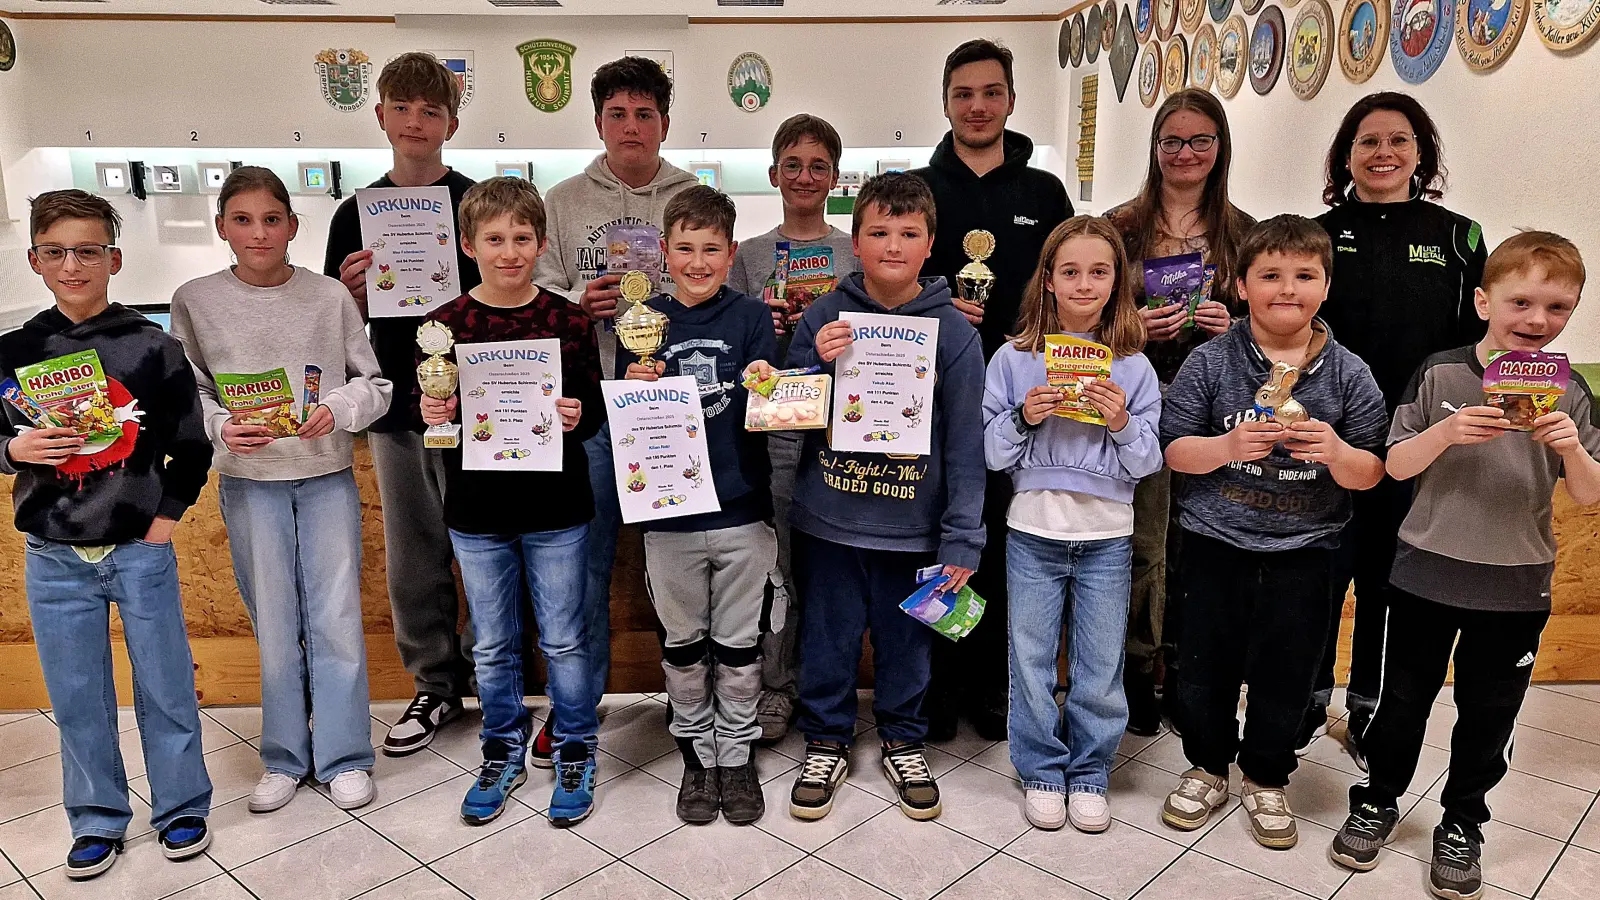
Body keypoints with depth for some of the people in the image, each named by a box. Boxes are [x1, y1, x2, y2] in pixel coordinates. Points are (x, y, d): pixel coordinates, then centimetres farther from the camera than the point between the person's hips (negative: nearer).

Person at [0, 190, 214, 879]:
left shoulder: (154, 348, -4)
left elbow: (191, 447, 2)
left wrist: (165, 518, -3)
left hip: (141, 550, -2)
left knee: (164, 686, 8)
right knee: (76, 697, 12)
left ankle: (182, 807, 26)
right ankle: (97, 820, 28)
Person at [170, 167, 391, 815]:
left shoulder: (330, 296, -1)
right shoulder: (196, 301, 0)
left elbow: (376, 384, 2)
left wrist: (338, 410, -17)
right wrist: (220, 427, -15)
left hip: (327, 475, 0)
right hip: (248, 481, 1)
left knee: (337, 617, 2)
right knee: (273, 623, 9)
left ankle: (344, 758, 16)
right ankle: (284, 759, 25)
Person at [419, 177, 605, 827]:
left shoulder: (568, 321, -3)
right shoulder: (444, 325, -1)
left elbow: (593, 408, -1)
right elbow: (428, 409, 5)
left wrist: (578, 417, -22)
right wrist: (429, 414, -17)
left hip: (557, 511, -1)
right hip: (476, 514, 2)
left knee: (563, 640, 10)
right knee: (492, 646, 15)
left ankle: (575, 751, 29)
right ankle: (503, 753, 34)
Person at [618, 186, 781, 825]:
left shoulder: (752, 318, -2)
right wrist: (636, 388, -16)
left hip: (743, 511, -1)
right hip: (669, 514, 1)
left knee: (738, 645, 12)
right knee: (684, 644, 15)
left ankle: (736, 755, 31)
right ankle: (697, 753, 34)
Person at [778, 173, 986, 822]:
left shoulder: (953, 331, -5)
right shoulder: (823, 318, -2)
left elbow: (966, 445, -5)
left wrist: (962, 539, -7)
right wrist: (816, 363, -16)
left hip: (913, 526, 0)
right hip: (828, 522, 1)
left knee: (906, 643, 14)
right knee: (828, 640, 13)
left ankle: (904, 743, 37)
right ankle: (827, 743, 34)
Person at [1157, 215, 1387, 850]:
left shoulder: (1348, 374, -2)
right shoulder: (1211, 362, -5)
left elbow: (1370, 475, 1)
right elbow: (1174, 449, -5)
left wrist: (1338, 453, -20)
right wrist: (1228, 447, -23)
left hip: (1302, 552, 1)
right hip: (1216, 543, -1)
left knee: (1286, 673, 12)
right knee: (1206, 666, 12)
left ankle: (1265, 780, 35)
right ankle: (1208, 767, 35)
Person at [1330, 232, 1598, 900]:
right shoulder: (1441, 374, -7)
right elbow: (1397, 466, -6)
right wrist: (1445, 432, -25)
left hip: (1516, 588, 1)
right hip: (1426, 571, -1)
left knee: (1489, 713, 13)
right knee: (1403, 698, 12)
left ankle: (1462, 824, 34)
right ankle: (1378, 800, 33)